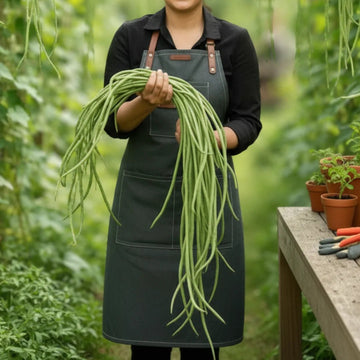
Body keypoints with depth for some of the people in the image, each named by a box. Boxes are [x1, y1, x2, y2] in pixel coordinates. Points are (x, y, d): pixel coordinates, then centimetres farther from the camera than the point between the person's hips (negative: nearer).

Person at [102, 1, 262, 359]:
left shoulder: (234, 41, 0)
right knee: (144, 320, 4)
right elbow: (113, 122, -3)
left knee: (204, 323, 4)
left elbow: (248, 123, -2)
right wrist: (146, 102, -24)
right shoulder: (131, 36, 1)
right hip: (143, 196, 0)